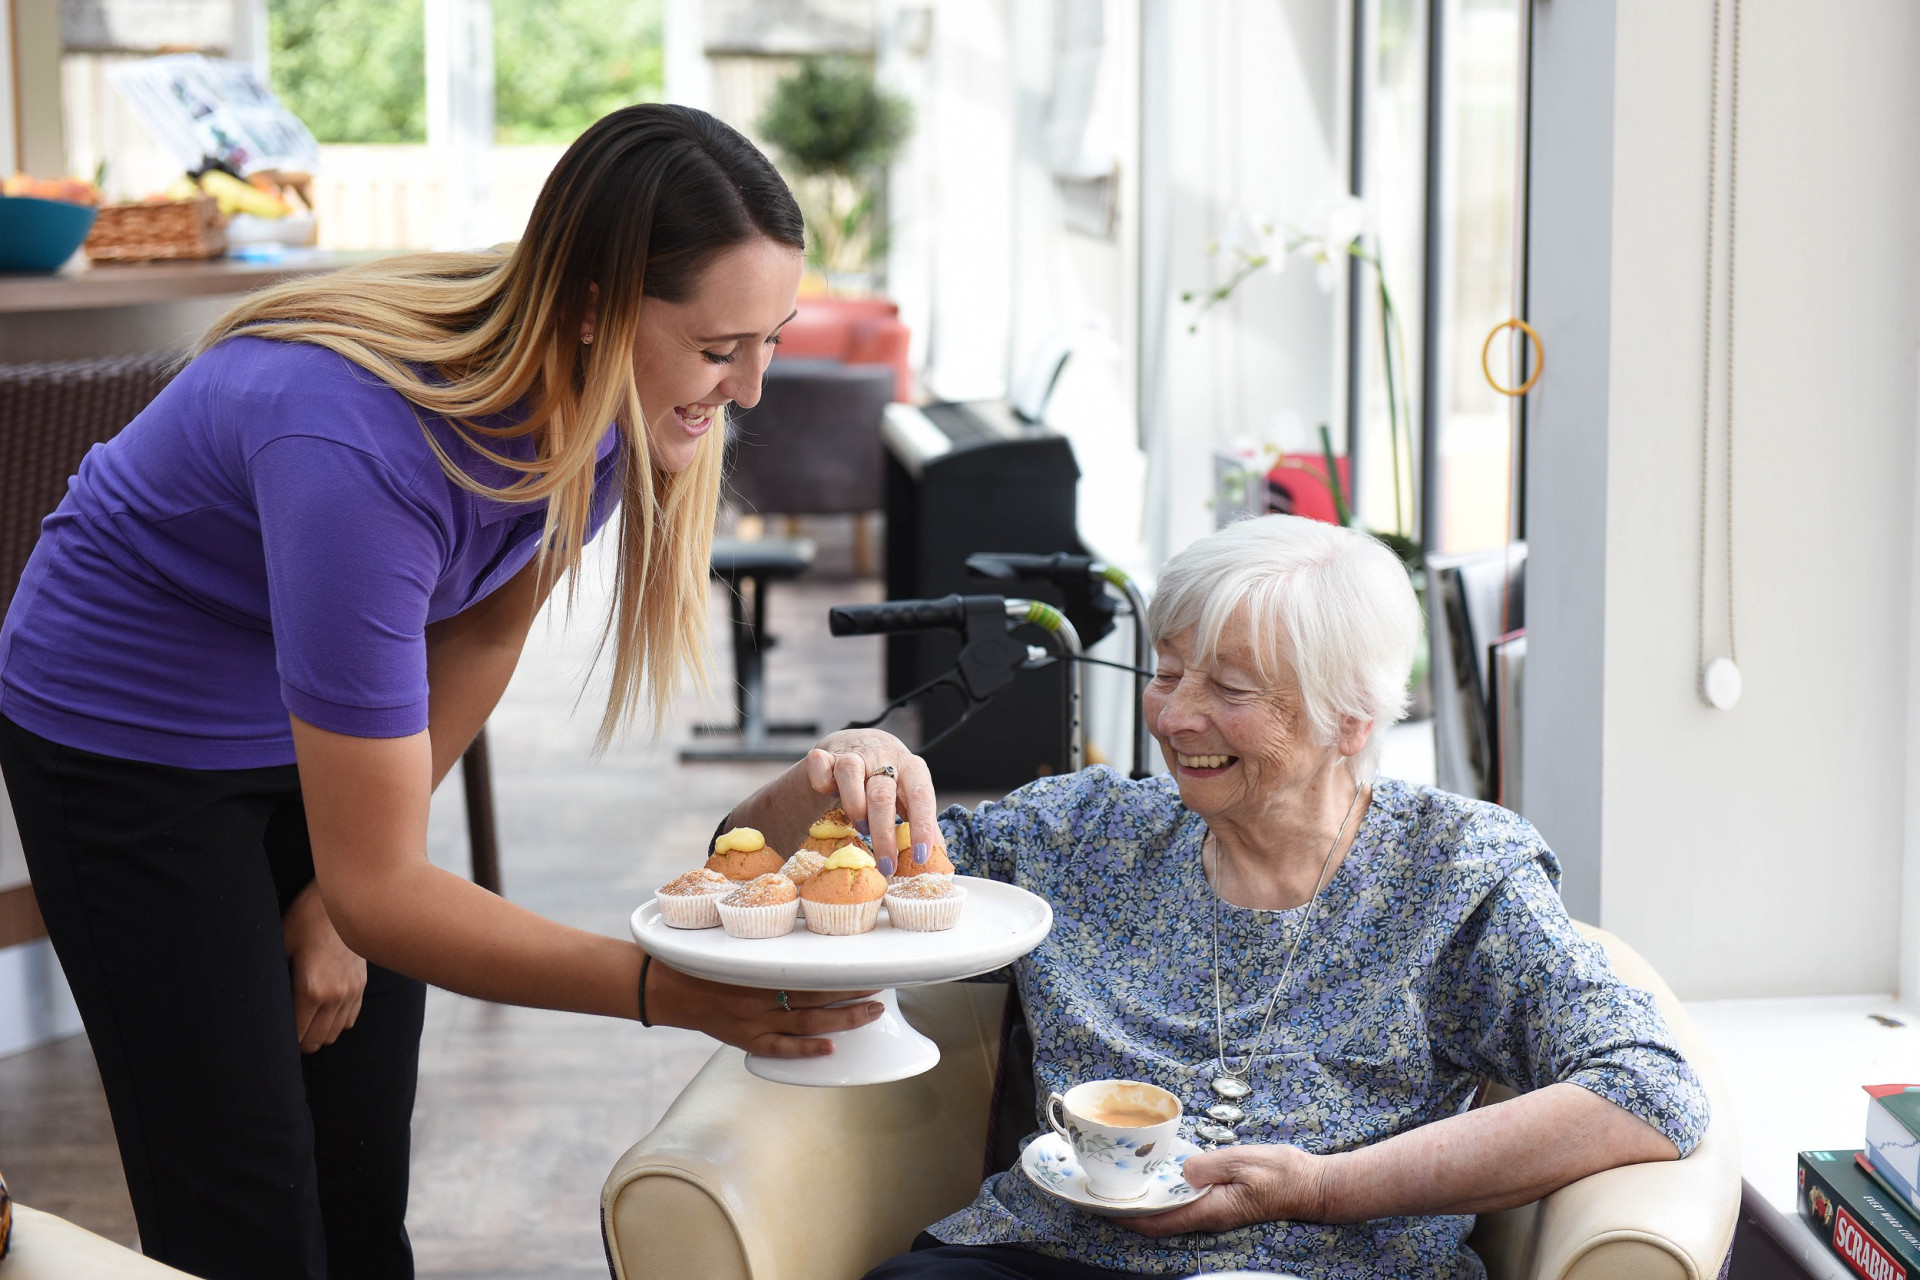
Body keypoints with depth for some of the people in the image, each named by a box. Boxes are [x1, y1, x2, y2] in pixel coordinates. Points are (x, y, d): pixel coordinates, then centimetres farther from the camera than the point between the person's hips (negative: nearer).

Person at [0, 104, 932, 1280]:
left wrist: (346, 891, 2)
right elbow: (381, 890, -36)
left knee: (365, 1180, 7)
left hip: (333, 706, 6)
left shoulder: (602, 392, -18)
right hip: (130, 732, -6)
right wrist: (662, 989, -44)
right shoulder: (362, 445, -40)